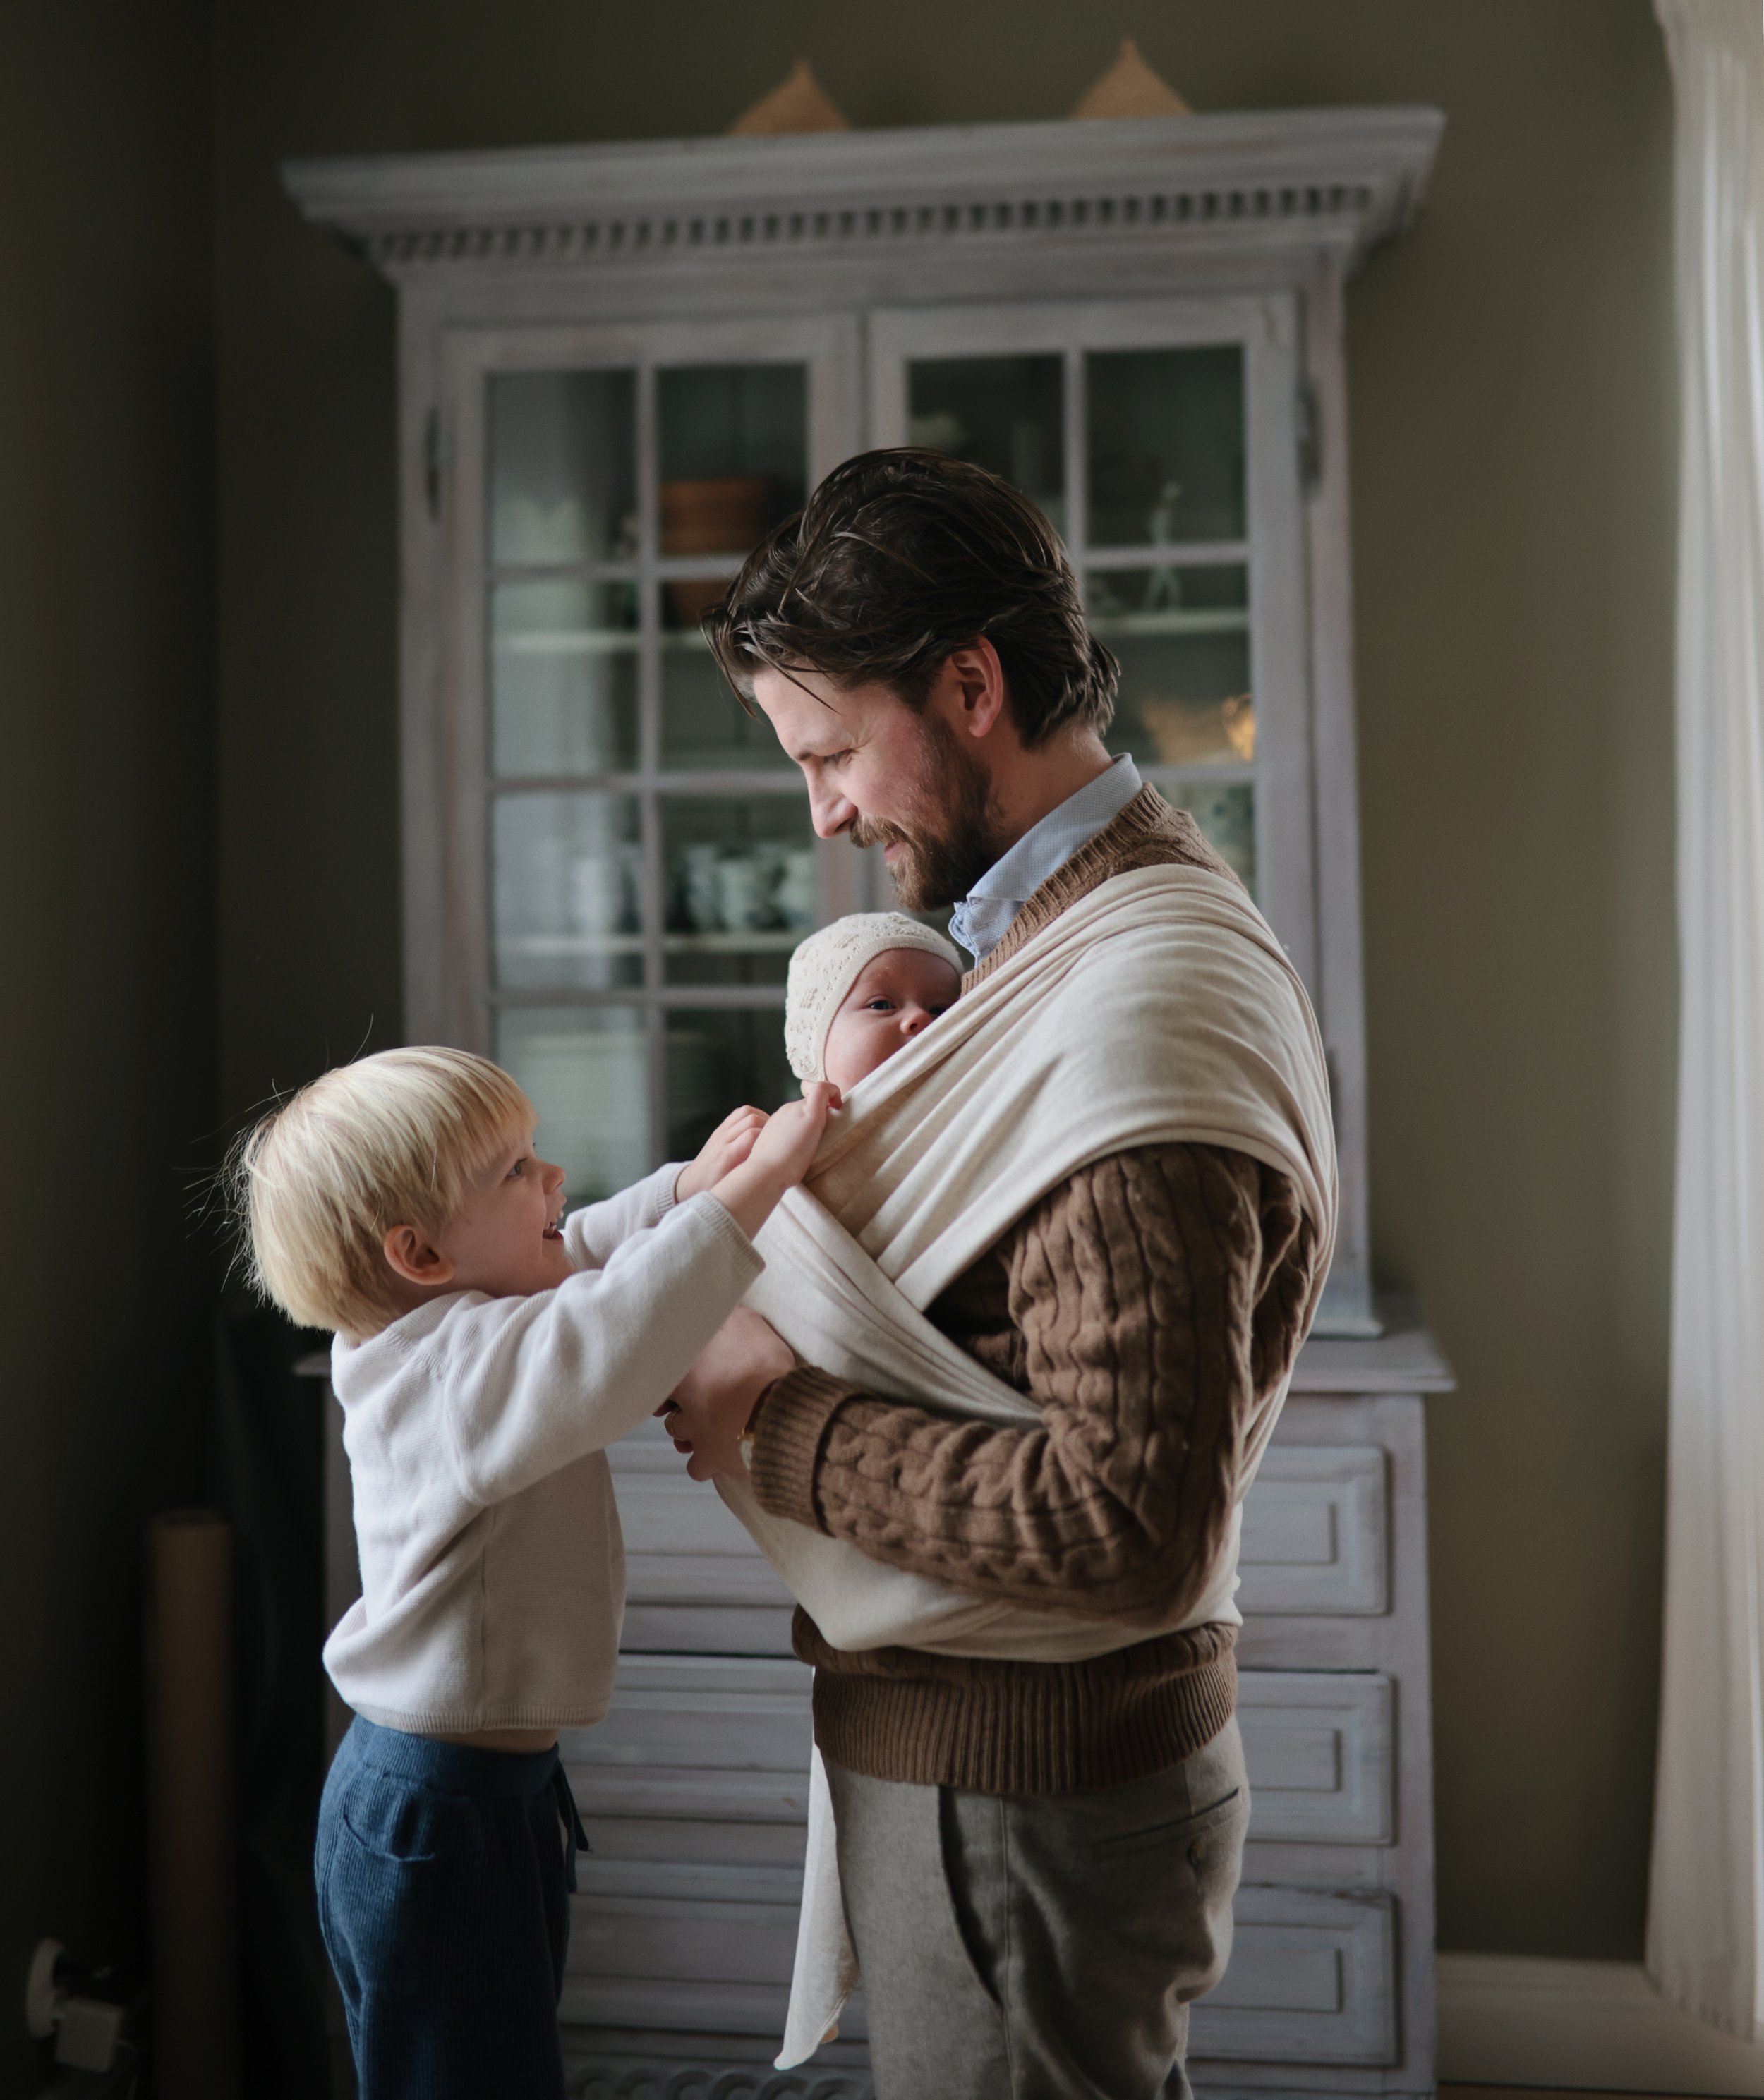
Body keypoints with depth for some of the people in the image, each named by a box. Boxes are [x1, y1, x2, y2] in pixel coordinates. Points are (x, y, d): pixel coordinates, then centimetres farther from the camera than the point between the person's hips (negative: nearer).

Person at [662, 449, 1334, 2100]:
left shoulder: (1139, 1010, -25)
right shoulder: (1077, 935, 9)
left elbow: (1131, 1526, -29)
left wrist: (784, 1428, -19)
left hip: (1020, 1792, -9)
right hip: (980, 1749, 9)